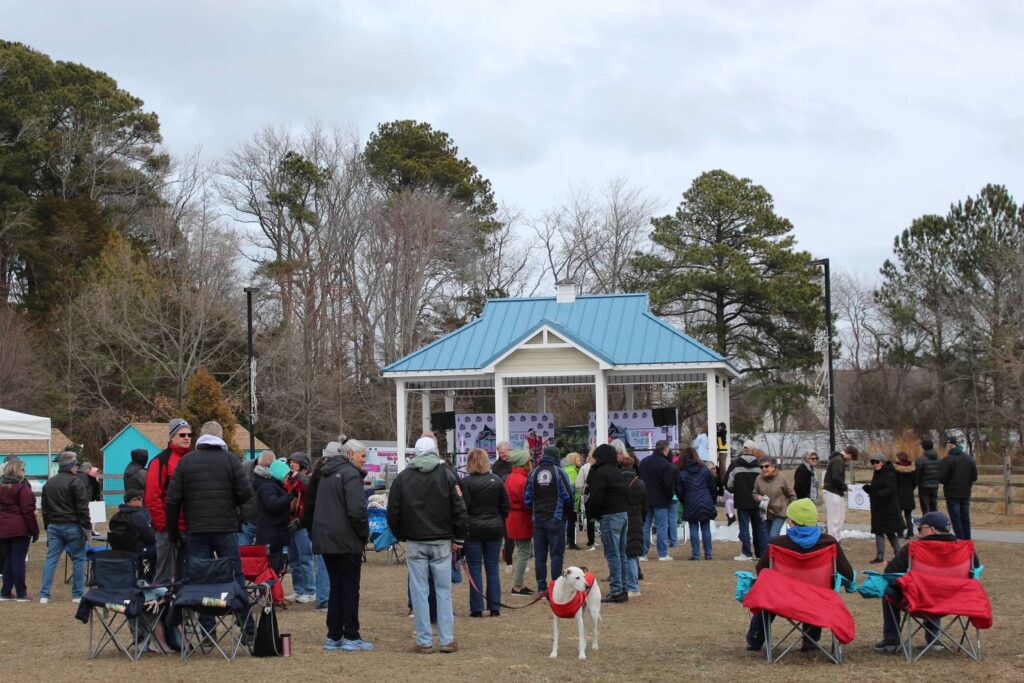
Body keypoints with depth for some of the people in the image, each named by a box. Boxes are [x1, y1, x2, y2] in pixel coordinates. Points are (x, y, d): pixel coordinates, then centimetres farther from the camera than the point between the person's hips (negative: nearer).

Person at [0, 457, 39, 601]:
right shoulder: (22, 486, -10)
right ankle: (21, 594, 0)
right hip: (20, 528, -7)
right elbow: (27, 511, -13)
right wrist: (35, 531, -8)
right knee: (18, 560, -4)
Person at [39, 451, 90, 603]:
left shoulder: (48, 483, 12)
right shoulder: (76, 482, -11)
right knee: (78, 559, 4)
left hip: (53, 526, 6)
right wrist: (87, 528, -9)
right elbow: (82, 508, -14)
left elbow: (45, 509, 18)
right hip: (72, 526, -6)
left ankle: (44, 595, 0)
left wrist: (48, 527, 23)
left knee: (51, 559, 5)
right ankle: (77, 595, 4)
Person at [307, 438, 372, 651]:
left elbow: (309, 505, 22)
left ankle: (334, 636, 12)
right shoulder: (350, 474, -11)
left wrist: (313, 531, 22)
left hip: (325, 539, 8)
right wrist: (364, 534, -8)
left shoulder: (324, 474, 17)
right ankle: (351, 637, -1)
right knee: (350, 587, -2)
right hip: (347, 541, -8)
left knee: (336, 586, 13)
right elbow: (356, 510, -20)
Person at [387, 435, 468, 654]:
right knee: (443, 590, 6)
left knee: (419, 591, 3)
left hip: (415, 543, 0)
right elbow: (459, 509, -5)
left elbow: (393, 512, 4)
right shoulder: (447, 474, -2)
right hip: (441, 542, 0)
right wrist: (459, 538, 2)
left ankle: (424, 642, 2)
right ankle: (447, 640, 4)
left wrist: (402, 536, 17)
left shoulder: (402, 477, 2)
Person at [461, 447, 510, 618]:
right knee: (493, 568, 8)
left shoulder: (466, 482, -9)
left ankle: (477, 608, 1)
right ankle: (495, 608, 7)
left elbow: (463, 508, -12)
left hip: (473, 529, -3)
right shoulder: (496, 480, 4)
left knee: (475, 568, 2)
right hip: (494, 529, 3)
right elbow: (505, 506, 8)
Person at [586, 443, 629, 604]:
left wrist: (591, 514, 1)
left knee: (612, 554, -7)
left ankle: (616, 591, -9)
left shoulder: (599, 473, -11)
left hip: (610, 516, -9)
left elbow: (595, 498, -15)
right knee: (621, 554, 12)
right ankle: (623, 589, 15)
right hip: (624, 513, 9)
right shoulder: (617, 472, 16)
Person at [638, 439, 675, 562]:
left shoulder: (643, 462, 7)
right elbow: (668, 485, -15)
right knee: (662, 526, 1)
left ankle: (642, 554, 7)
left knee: (645, 526, 9)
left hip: (645, 500, 6)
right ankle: (663, 554, 3)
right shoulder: (665, 465, -14)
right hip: (660, 500, -6)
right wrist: (670, 497, 1)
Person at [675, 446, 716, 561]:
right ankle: (708, 554, 8)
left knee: (694, 529, 2)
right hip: (706, 504, 2)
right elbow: (712, 487, 8)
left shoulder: (681, 473, -3)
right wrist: (712, 502, 17)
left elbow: (679, 491, -1)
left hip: (691, 505, -2)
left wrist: (684, 503, 15)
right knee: (706, 529, 7)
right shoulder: (705, 470, 5)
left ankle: (695, 554, -2)